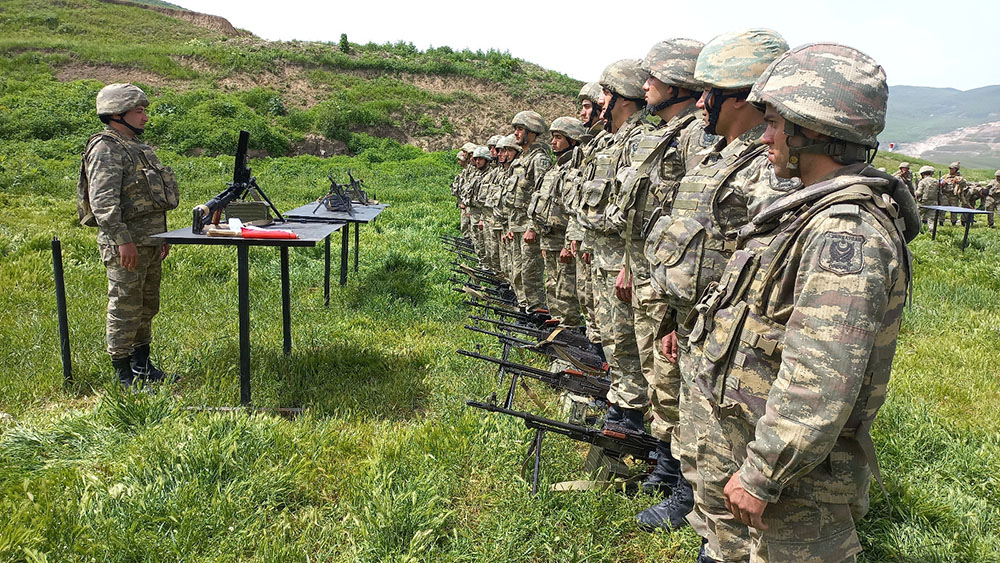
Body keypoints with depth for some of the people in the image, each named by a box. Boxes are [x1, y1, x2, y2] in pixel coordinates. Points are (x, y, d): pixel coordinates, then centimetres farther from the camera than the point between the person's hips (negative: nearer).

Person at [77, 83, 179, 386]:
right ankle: (123, 373, 6)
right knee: (125, 307, -3)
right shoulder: (105, 150, -12)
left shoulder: (136, 146, 18)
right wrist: (123, 240, -26)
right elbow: (103, 202, -21)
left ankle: (142, 363, 27)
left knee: (147, 306, 16)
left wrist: (161, 235, 23)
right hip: (125, 243, -9)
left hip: (150, 242, 9)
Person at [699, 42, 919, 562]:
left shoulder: (847, 233, -28)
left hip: (801, 476, -9)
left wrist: (761, 475, -24)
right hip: (759, 434, 9)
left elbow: (820, 386, -32)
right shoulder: (813, 208, 6)